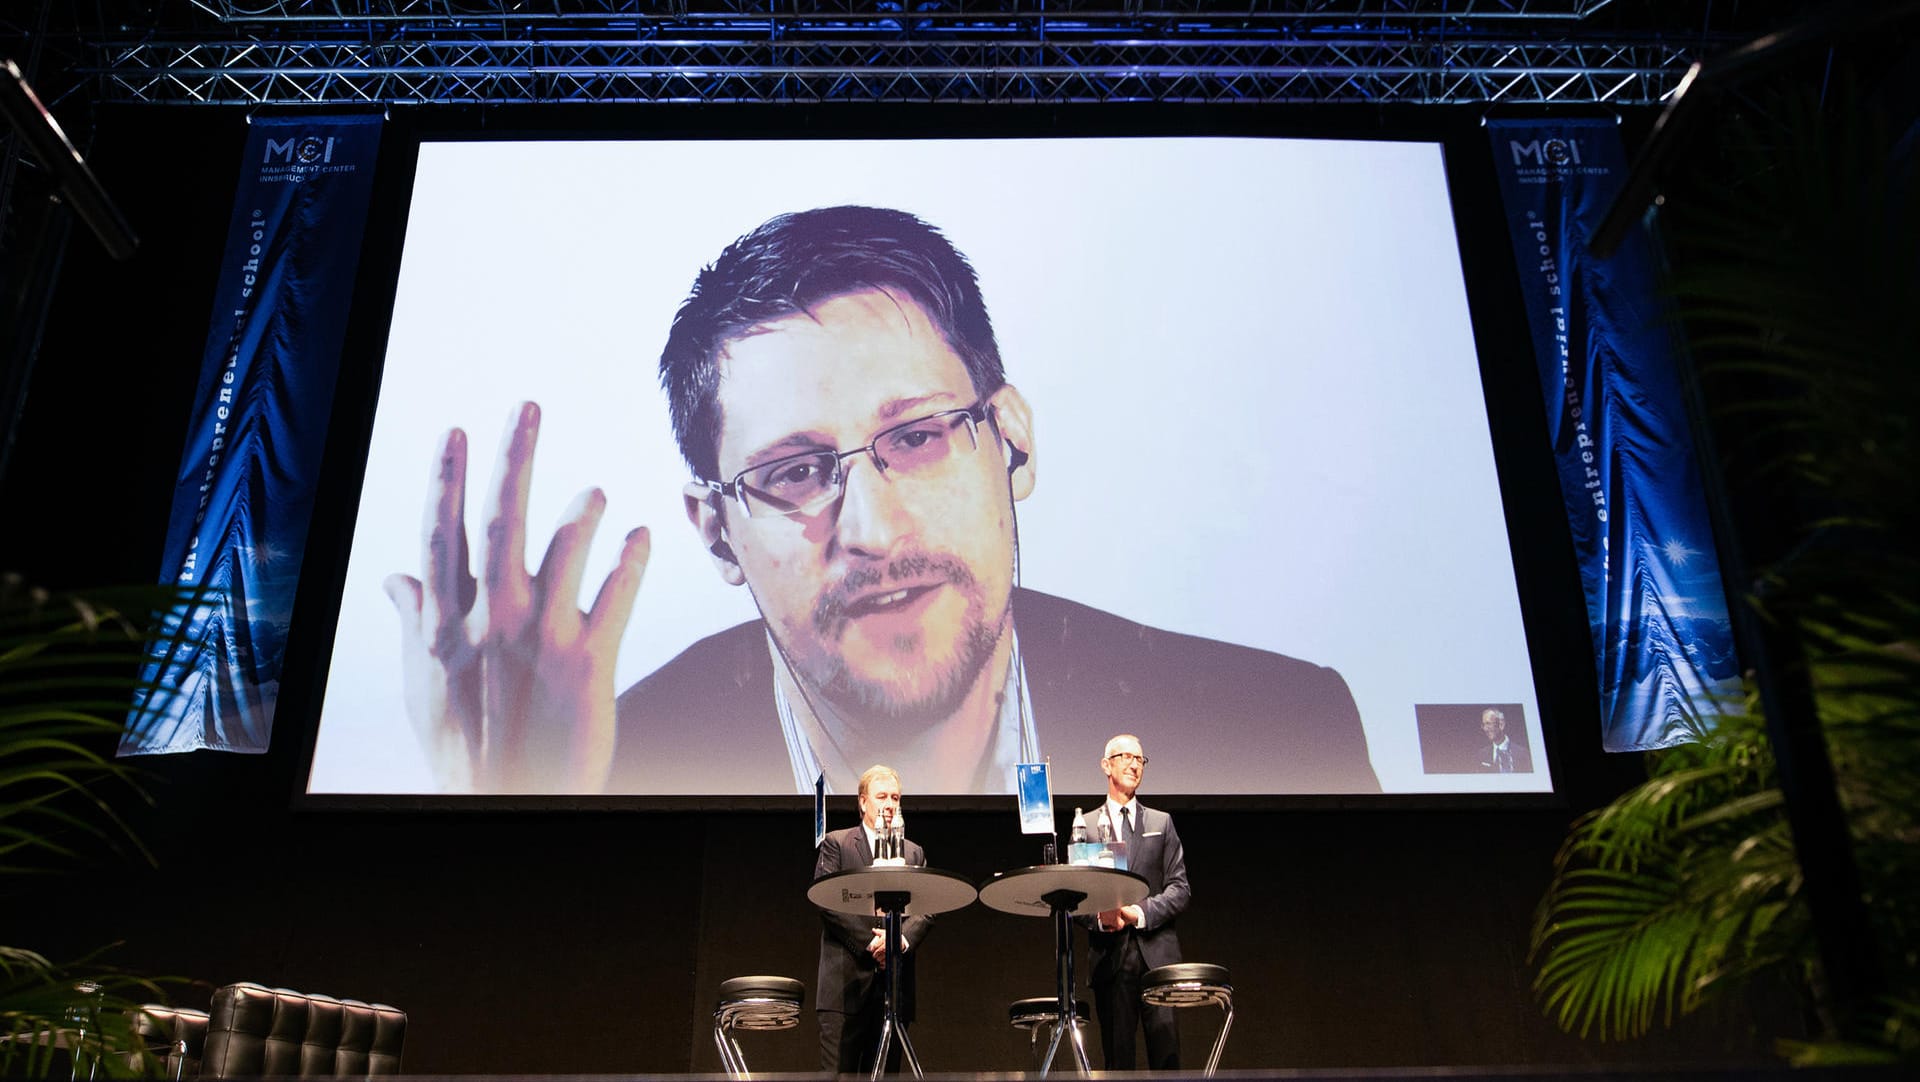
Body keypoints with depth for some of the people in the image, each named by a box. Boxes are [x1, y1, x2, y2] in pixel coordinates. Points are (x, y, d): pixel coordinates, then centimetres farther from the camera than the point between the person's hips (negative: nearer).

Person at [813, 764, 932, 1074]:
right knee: (838, 1074, -9)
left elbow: (926, 910, 8)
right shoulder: (836, 843, 8)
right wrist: (870, 942, -12)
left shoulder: (914, 853, 19)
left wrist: (902, 939, -13)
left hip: (894, 981, 4)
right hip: (846, 979, -4)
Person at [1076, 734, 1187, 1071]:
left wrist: (1142, 912, -10)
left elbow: (1179, 888, 7)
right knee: (1117, 1059, -1)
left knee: (1166, 1055, -7)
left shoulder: (1161, 823, 15)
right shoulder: (1085, 825, 12)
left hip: (1157, 952, 1)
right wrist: (1099, 916, -12)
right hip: (1109, 952, 0)